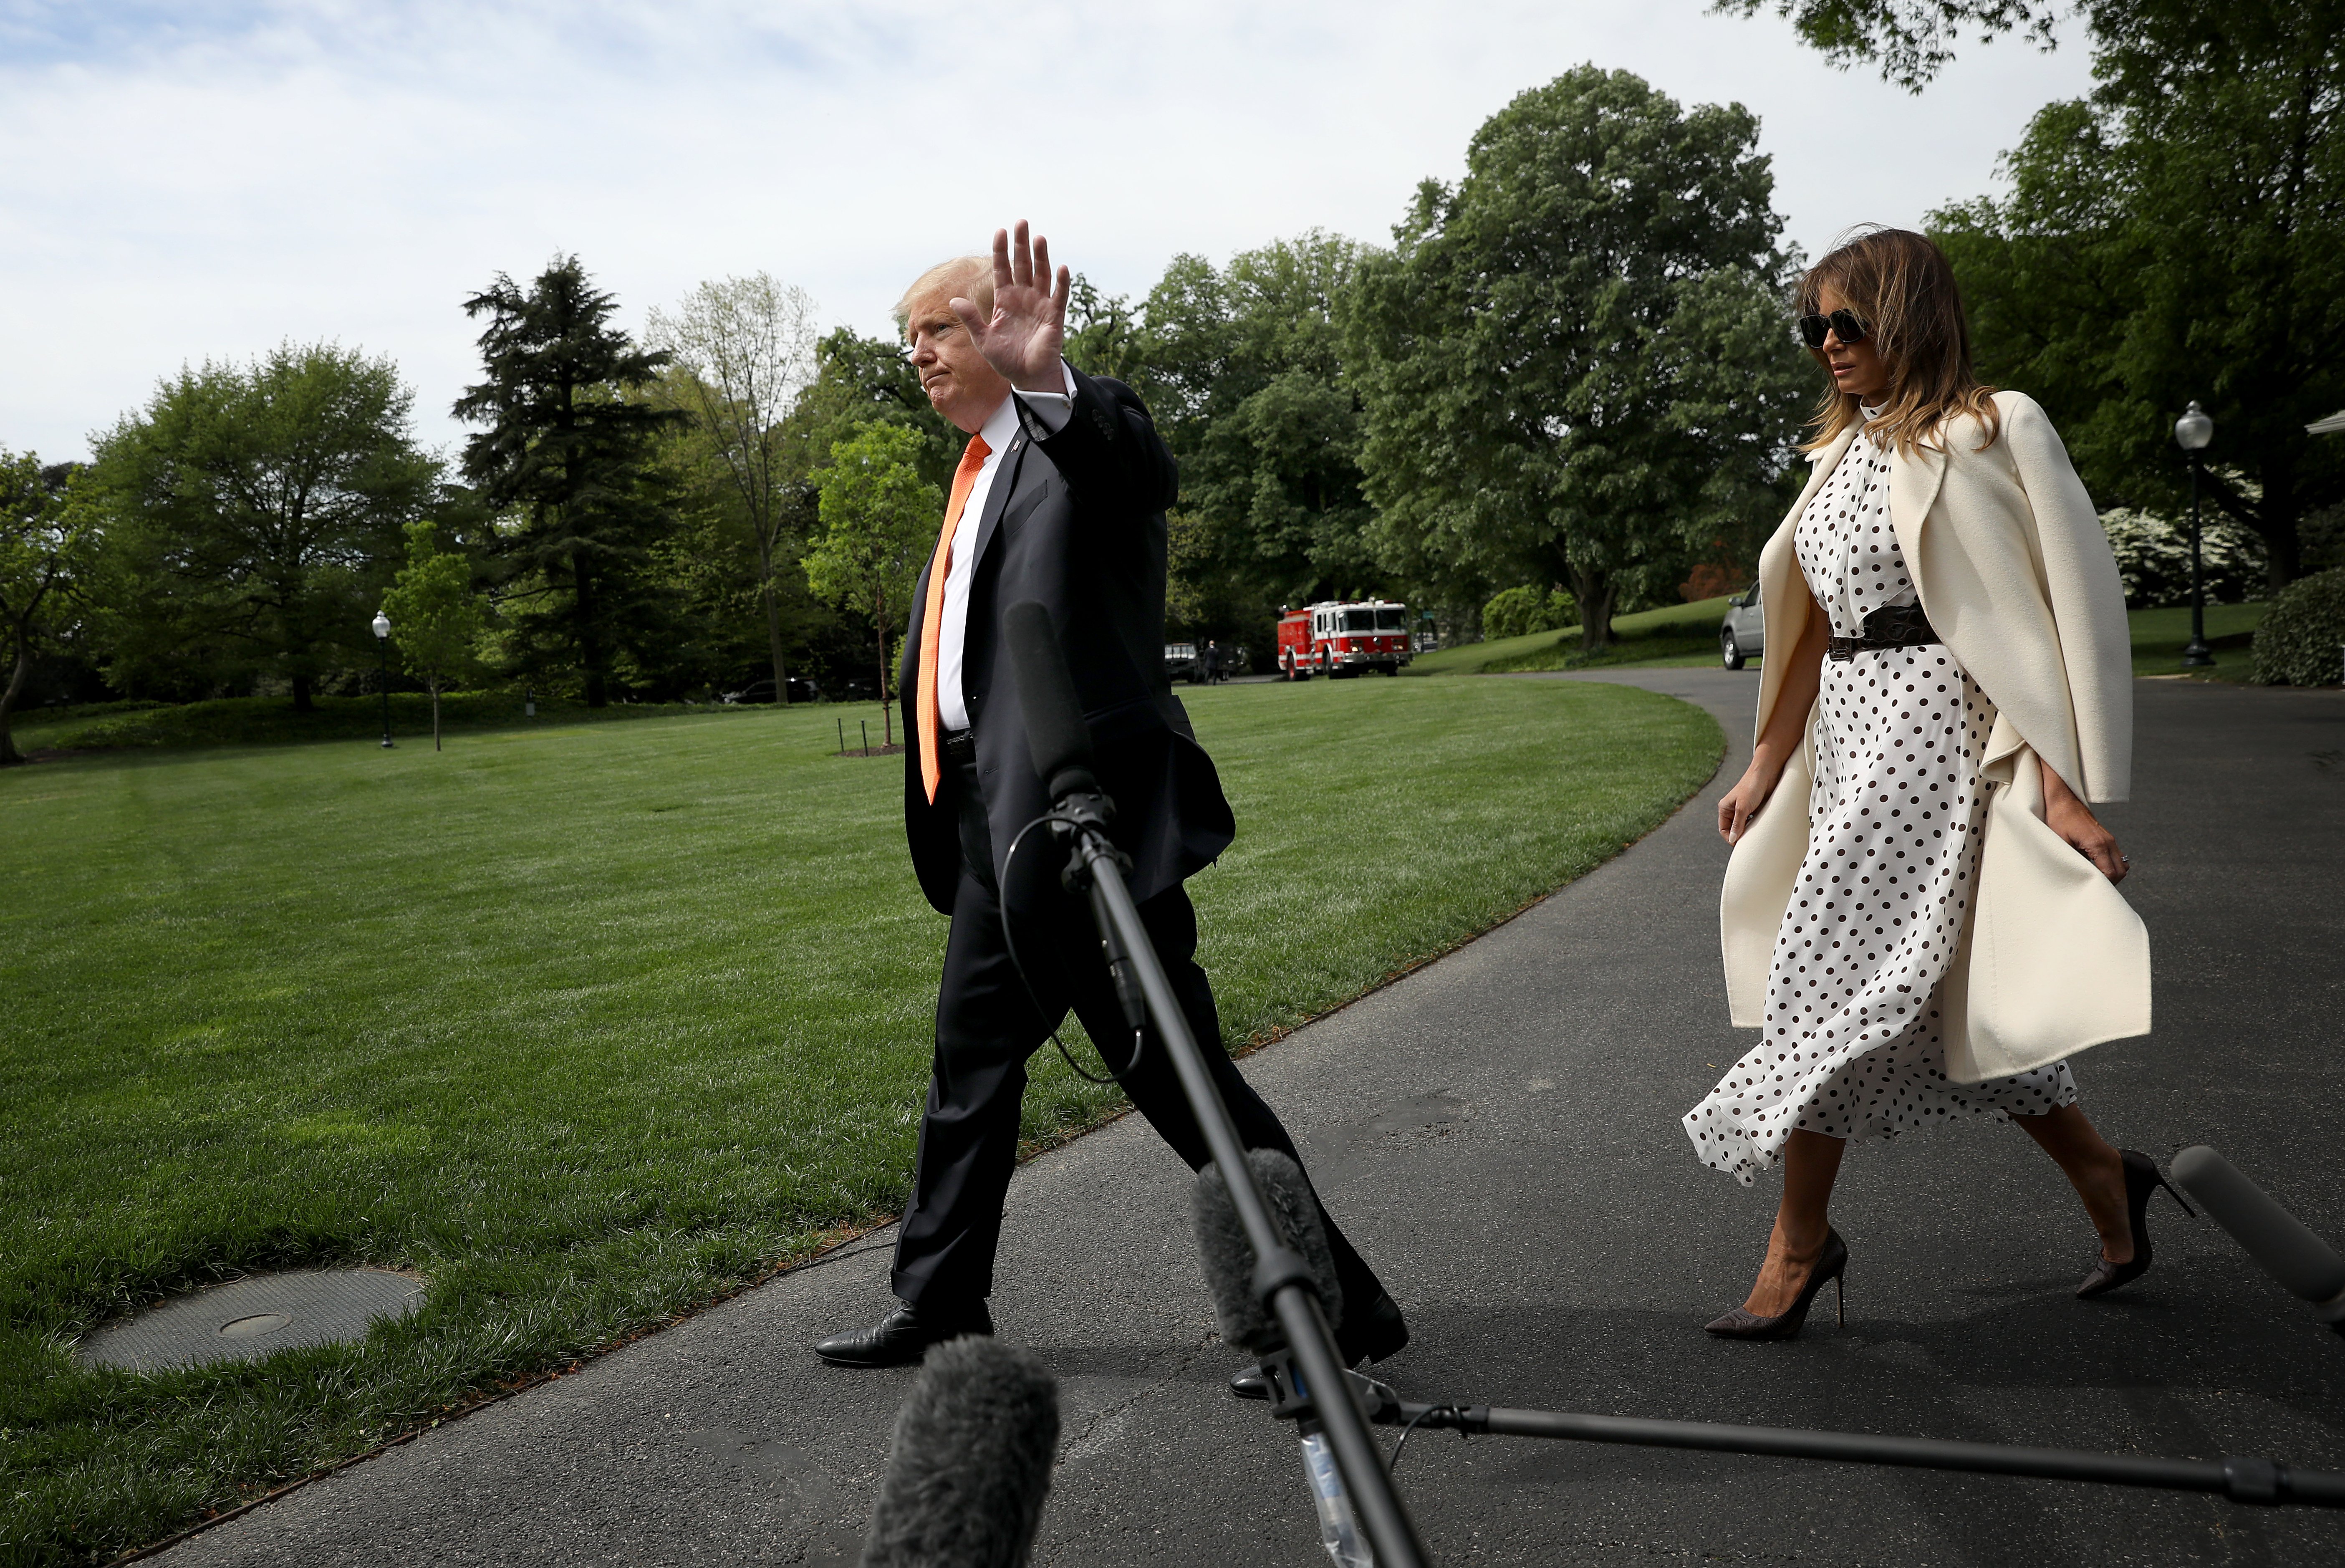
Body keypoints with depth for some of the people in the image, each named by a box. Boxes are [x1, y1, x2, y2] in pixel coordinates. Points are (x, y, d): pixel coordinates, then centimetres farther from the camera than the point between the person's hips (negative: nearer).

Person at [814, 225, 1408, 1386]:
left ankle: (1337, 1307, 10)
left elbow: (1143, 468, -33)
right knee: (971, 1062, 19)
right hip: (998, 821, 10)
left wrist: (1044, 380, -53)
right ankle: (936, 1299, 36)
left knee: (1175, 1071, -5)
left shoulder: (1084, 439, -8)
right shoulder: (981, 468, 20)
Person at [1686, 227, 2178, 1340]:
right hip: (1848, 735, 8)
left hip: (1929, 724, -8)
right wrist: (1765, 770, 15)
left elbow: (2032, 616, -12)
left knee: (1827, 975, -9)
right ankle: (2105, 1177, 30)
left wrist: (2061, 784, -18)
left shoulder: (1982, 435, -5)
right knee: (1935, 991, 11)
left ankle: (1800, 1239, 4)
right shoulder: (1844, 452, 18)